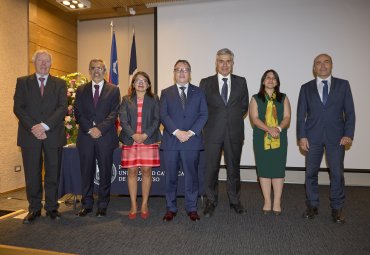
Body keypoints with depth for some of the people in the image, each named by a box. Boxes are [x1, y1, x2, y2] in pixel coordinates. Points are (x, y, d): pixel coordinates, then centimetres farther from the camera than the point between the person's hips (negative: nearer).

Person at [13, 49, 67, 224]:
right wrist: (33, 128, -11)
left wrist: (45, 125, -14)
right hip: (30, 135, 0)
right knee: (32, 175, 6)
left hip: (53, 135, 0)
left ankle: (52, 207, 19)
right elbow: (18, 108, 1)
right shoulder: (22, 82, 10)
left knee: (53, 174, 6)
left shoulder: (60, 84, 8)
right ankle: (34, 208, 20)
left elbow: (63, 108, -3)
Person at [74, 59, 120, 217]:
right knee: (86, 172, 8)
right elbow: (78, 113, 5)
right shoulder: (81, 90, 13)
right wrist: (90, 129, -10)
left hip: (105, 137, -2)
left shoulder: (113, 90, 6)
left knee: (105, 172, 4)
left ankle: (102, 206, 16)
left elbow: (114, 114, -3)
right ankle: (87, 204, 21)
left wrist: (100, 129, -14)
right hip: (86, 137, 2)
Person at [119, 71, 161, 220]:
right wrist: (133, 135, -13)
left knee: (146, 171, 0)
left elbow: (157, 119, 1)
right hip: (130, 140, 1)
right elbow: (123, 120, 2)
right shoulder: (126, 100, 11)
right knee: (132, 172, 2)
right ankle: (133, 206, 13)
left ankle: (144, 205, 12)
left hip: (149, 140, -1)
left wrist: (145, 135, -12)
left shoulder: (154, 99, 8)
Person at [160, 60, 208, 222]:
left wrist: (190, 132, -11)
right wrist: (177, 132, -14)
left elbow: (203, 115, 2)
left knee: (191, 176, 6)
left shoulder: (198, 92, 10)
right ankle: (171, 208, 21)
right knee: (170, 177, 7)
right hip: (171, 141, 1)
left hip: (192, 141, 0)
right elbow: (163, 115, -1)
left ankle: (191, 208, 20)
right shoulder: (166, 93, 10)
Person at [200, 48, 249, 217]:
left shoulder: (241, 82, 6)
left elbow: (244, 106, 12)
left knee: (234, 168, 12)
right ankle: (211, 202, 22)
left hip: (234, 133, 1)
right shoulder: (206, 82, 2)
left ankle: (235, 201, 29)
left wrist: (235, 119, 5)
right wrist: (210, 121, 3)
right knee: (211, 169, 5)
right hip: (213, 133, -1)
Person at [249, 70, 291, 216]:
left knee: (278, 169, 1)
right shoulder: (256, 98, 8)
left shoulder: (283, 98, 12)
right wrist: (269, 129, -18)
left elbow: (287, 117, 2)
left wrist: (278, 128, -18)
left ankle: (277, 202, 10)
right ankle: (267, 202, 12)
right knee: (264, 169, 2)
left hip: (279, 139, 1)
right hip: (261, 139, 0)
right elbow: (254, 119, -4)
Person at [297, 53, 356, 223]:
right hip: (313, 137, 1)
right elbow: (301, 115, 4)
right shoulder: (306, 88, 7)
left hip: (336, 136, 0)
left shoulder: (343, 85, 6)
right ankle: (312, 206, 21)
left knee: (337, 173, 2)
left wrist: (348, 134, -6)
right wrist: (302, 136, -4)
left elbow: (349, 112, 3)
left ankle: (337, 208, 18)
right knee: (311, 173, 6)